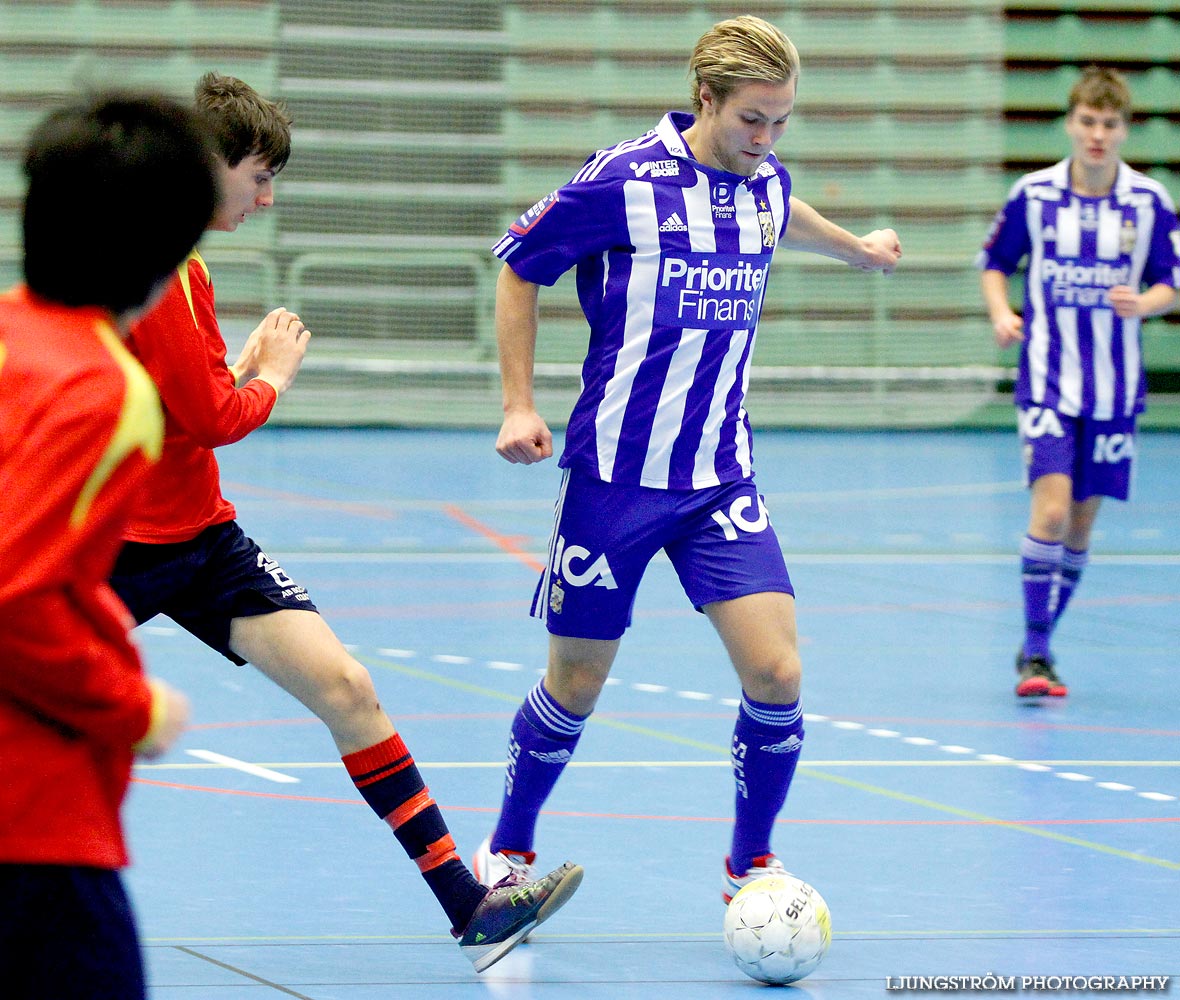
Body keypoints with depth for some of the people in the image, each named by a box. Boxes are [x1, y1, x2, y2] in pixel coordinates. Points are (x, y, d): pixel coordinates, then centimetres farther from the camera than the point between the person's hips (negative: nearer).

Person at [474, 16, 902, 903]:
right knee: (576, 686, 5)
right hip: (615, 475, -4)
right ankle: (508, 849, 30)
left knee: (776, 672, -12)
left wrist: (851, 246, 47)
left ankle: (750, 864, 8)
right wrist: (519, 404, -3)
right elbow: (518, 268, 0)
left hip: (720, 479, 4)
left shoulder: (767, 183, 3)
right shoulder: (624, 181, -13)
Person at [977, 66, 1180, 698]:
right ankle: (1034, 652, -11)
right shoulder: (1032, 195, -3)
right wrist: (1001, 314, -9)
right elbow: (994, 264, 10)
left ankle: (1041, 643, 23)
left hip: (1115, 385, 2)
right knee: (1051, 507, -17)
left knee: (1081, 523, 8)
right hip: (1046, 378, -2)